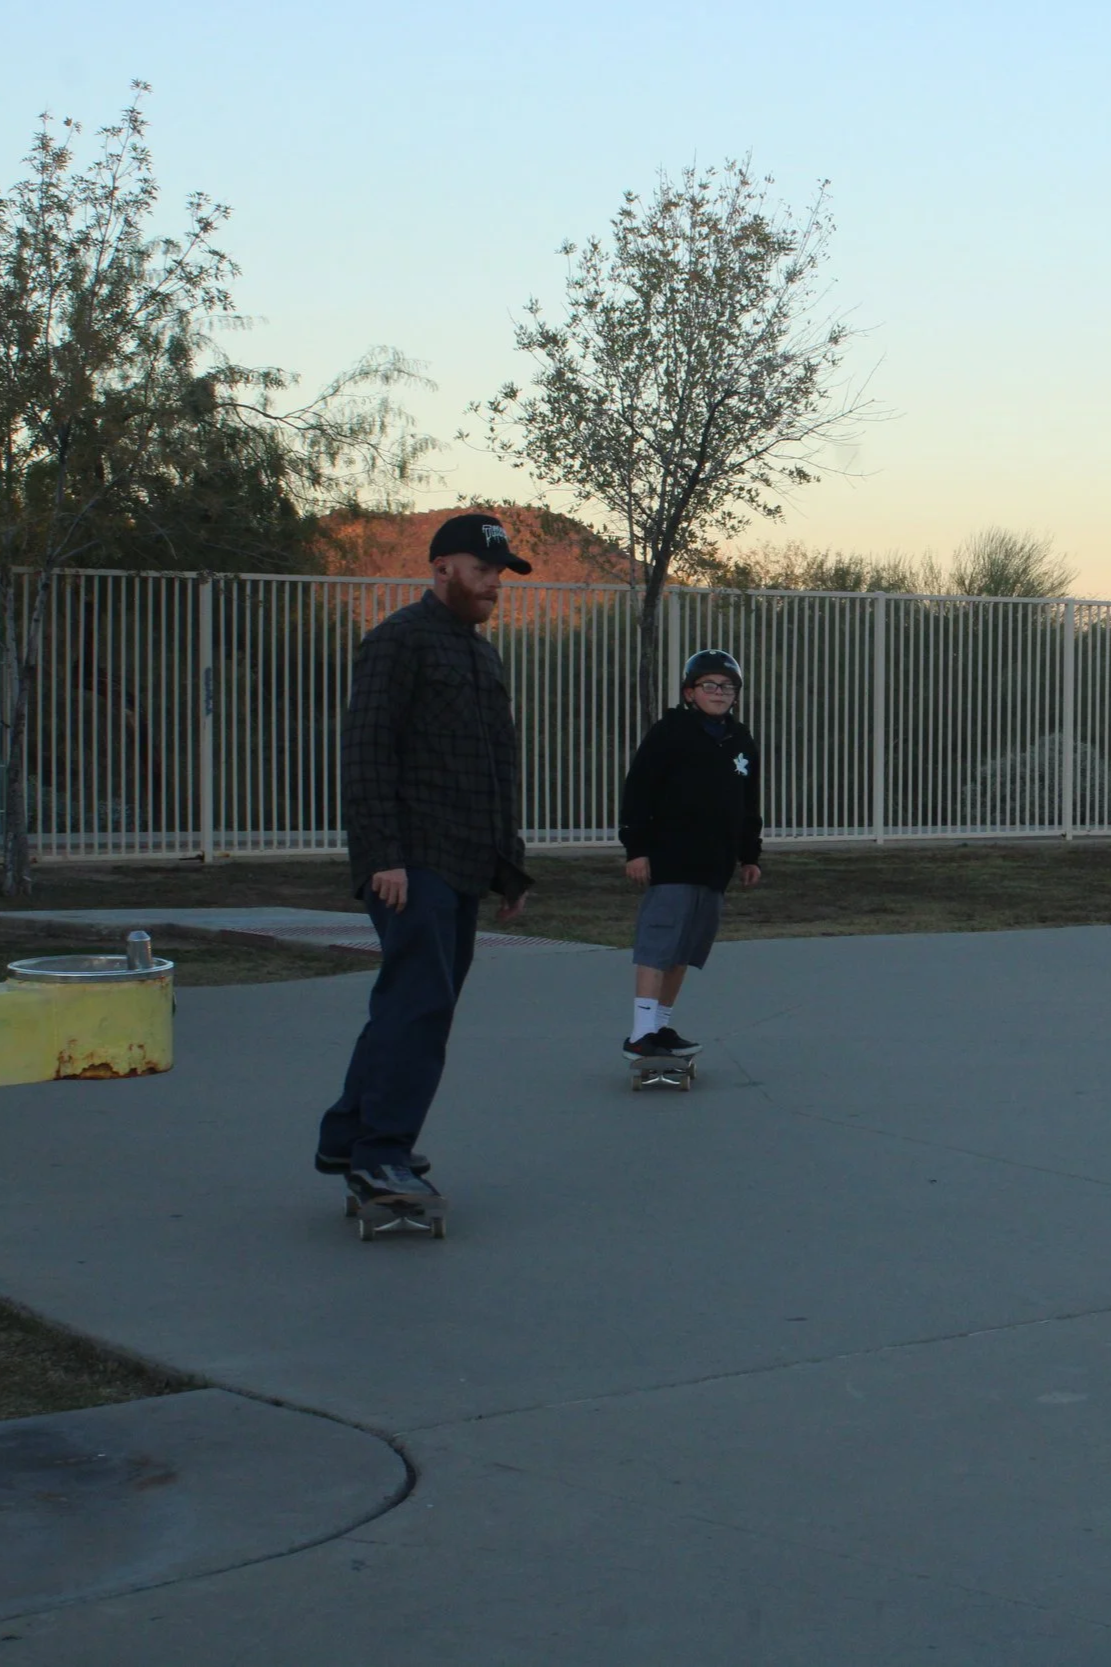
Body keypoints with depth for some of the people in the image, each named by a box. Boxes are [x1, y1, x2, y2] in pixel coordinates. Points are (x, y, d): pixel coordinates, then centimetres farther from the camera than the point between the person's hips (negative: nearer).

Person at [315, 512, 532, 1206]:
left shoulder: (484, 655, 22)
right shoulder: (400, 640, -6)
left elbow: (500, 770, 27)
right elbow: (366, 751, -14)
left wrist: (510, 863, 22)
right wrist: (382, 855, -21)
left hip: (464, 865, 9)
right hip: (411, 863, -9)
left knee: (415, 1004, 10)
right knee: (419, 1001, -14)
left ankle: (349, 1139, 17)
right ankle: (380, 1151, -12)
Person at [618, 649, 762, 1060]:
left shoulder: (741, 742, 15)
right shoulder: (669, 733, -6)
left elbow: (749, 807, 23)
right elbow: (638, 792, -9)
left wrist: (749, 856, 20)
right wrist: (636, 848, -13)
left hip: (715, 865, 7)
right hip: (670, 860, -7)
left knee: (686, 948, 11)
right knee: (658, 944, -12)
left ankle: (661, 1026, 20)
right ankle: (641, 1033, -15)